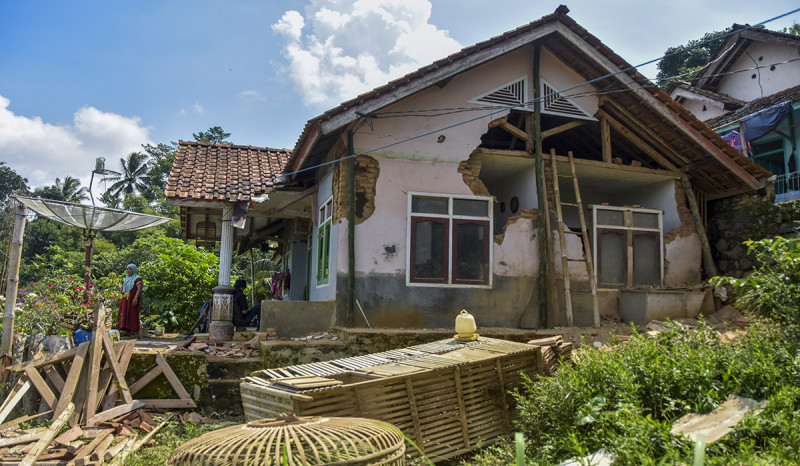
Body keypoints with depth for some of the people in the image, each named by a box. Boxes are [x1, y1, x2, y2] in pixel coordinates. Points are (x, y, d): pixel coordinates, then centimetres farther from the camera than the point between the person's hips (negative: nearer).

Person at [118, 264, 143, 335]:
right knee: (124, 315, 3)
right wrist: (121, 300, 16)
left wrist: (136, 298, -24)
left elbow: (139, 288, -13)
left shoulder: (137, 278, -2)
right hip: (125, 300, 7)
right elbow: (122, 290, 24)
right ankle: (126, 331, 5)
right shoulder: (125, 280, 20)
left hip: (133, 300, -7)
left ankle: (135, 332, -9)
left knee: (133, 315, -9)